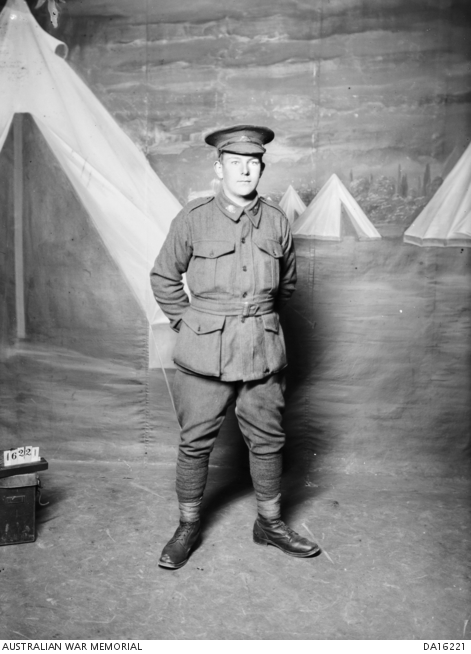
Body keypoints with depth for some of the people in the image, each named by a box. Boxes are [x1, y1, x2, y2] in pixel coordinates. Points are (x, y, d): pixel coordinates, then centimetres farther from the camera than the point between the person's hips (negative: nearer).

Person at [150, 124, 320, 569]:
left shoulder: (276, 221, 4)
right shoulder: (193, 219, -4)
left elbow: (287, 282, 19)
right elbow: (163, 278, 6)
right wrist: (187, 323, 2)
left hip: (263, 351, 3)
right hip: (205, 351, -2)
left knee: (267, 441, 12)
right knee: (195, 441, 7)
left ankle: (269, 524, 32)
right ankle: (188, 527, 28)